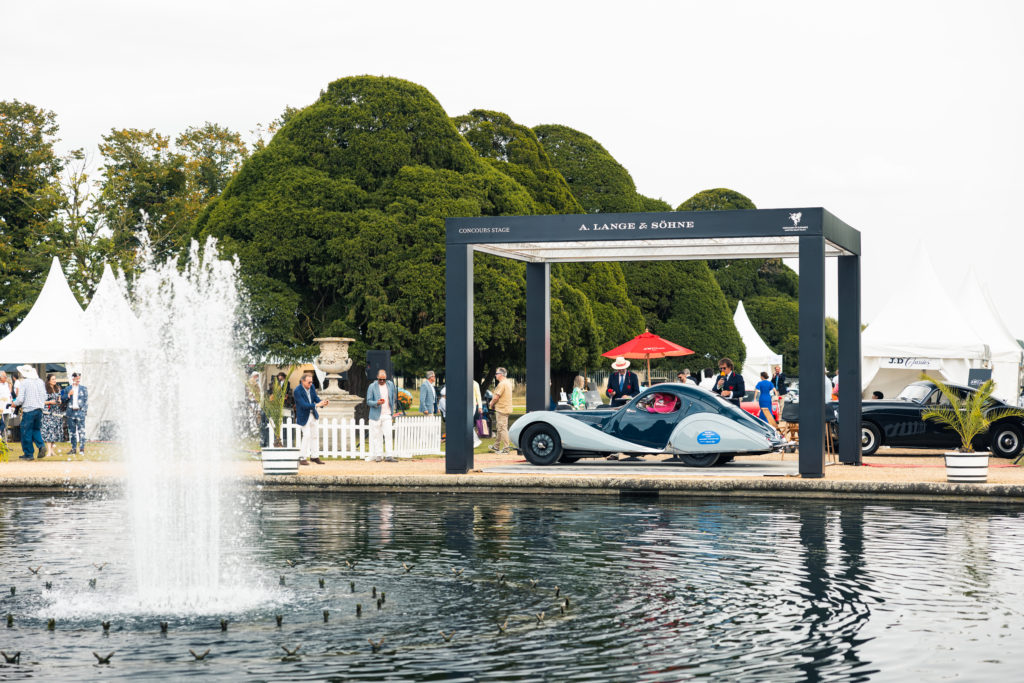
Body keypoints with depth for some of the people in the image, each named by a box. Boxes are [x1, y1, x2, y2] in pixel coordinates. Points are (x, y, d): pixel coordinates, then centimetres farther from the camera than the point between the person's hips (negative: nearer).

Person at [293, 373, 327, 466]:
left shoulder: (312, 387, -2)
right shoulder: (297, 391, -23)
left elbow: (316, 397, 1)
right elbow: (304, 405, -27)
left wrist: (322, 402, -21)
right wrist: (317, 405, -34)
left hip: (313, 414, 7)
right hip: (304, 416, -7)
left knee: (315, 435, 9)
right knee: (306, 435, -9)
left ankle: (314, 456, 17)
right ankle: (302, 458, 1)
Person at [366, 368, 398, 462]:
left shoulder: (390, 384, 7)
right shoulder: (372, 387, -3)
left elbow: (394, 397, 21)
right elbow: (368, 401, -4)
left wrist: (392, 410, 18)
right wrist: (377, 403, -23)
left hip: (387, 415, 2)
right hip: (376, 415, -2)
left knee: (388, 435, -7)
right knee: (376, 436, 2)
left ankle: (389, 455, -8)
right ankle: (377, 455, 9)